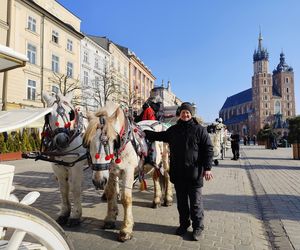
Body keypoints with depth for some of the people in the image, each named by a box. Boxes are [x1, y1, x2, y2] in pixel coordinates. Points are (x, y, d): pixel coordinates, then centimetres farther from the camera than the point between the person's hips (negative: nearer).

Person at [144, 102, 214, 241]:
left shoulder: (199, 130, -3)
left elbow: (208, 149, -5)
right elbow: (159, 136, 21)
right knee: (181, 201, 16)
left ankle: (197, 227, 24)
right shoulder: (173, 130, 8)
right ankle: (183, 224, 33)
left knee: (196, 202, 7)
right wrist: (144, 132, 14)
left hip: (194, 173, -4)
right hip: (178, 173, 4)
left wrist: (207, 168, -12)